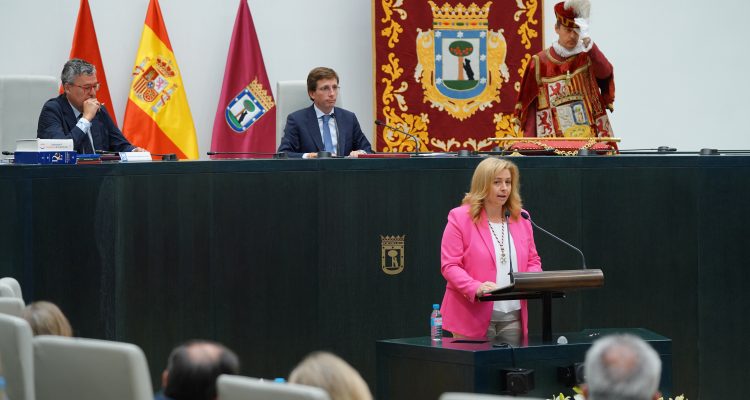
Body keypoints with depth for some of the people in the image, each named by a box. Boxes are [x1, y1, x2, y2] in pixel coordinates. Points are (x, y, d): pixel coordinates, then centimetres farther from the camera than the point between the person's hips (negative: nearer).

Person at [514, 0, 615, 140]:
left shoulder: (588, 57, 5)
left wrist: (588, 42, -28)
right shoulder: (540, 62, 4)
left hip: (589, 137, 0)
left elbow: (605, 72, -17)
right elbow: (530, 106, 5)